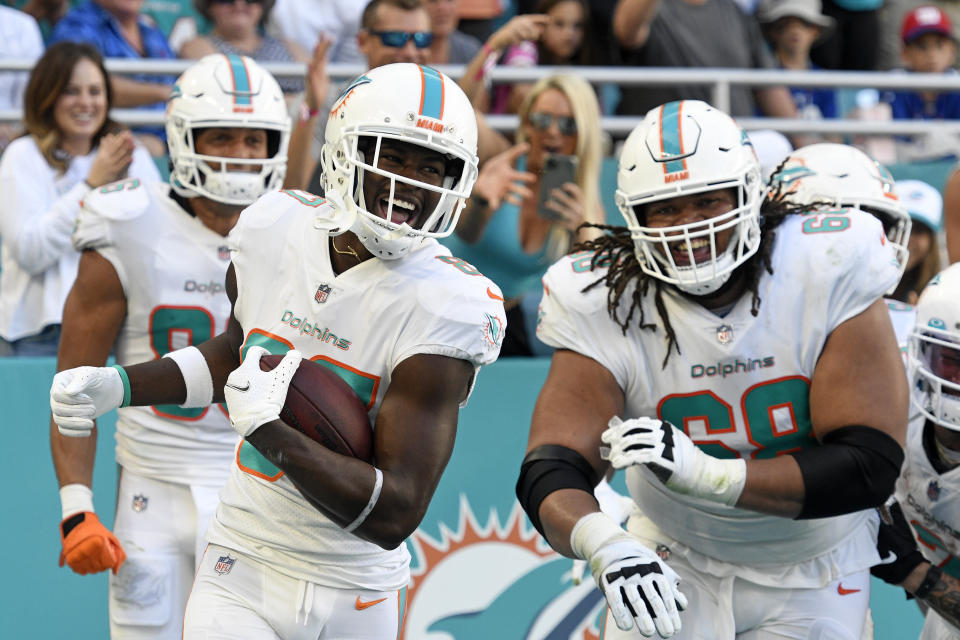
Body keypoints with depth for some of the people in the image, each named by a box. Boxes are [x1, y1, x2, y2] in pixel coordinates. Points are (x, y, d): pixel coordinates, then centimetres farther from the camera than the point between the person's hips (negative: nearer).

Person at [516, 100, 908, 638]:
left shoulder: (827, 275, -21)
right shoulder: (608, 305, -17)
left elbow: (871, 467, -24)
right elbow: (552, 469, -25)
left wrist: (704, 472, -34)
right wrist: (605, 544, -49)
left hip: (809, 580, 0)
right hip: (677, 563, 0)